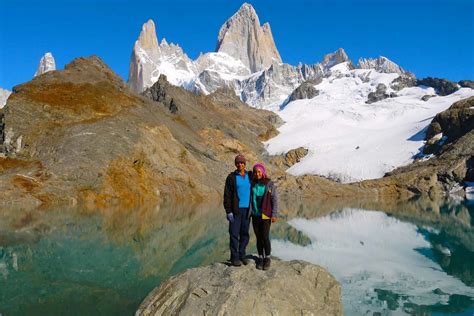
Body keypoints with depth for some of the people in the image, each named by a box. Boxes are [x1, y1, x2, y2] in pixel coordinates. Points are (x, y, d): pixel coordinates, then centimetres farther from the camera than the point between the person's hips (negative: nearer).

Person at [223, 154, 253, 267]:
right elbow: (227, 195, -7)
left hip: (246, 209, 4)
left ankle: (242, 255, 22)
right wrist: (228, 211, -12)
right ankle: (234, 257, 9)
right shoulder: (231, 177, -5)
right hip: (235, 210, -4)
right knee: (234, 234, -1)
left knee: (245, 233, 9)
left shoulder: (250, 175, 6)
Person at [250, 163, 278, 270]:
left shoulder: (269, 184, -7)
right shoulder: (252, 184, 3)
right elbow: (250, 198, 8)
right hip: (255, 215, 3)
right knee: (258, 238, 8)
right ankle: (260, 258, 20)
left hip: (265, 215, -3)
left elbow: (274, 200, -7)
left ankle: (267, 258, 12)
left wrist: (274, 215, -12)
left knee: (265, 237, -6)